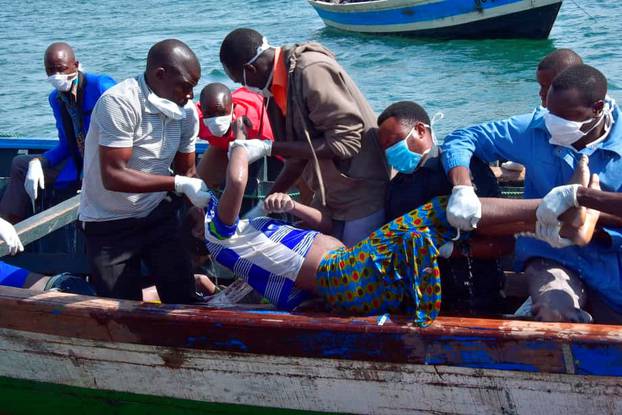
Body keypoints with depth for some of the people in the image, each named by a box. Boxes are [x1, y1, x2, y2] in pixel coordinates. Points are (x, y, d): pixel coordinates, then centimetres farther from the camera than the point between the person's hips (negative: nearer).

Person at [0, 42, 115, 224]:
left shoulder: (101, 86, -15)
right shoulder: (56, 98, 9)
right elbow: (65, 144, 12)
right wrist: (38, 162, -6)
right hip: (78, 162, 8)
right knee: (20, 165, 5)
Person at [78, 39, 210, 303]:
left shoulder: (186, 111, -3)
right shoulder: (119, 103, -23)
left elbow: (186, 172, 5)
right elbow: (113, 176, -28)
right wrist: (178, 184, -30)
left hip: (158, 216, 5)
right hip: (109, 225, -5)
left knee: (184, 299, -2)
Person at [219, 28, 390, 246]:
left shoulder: (312, 72, -22)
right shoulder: (278, 83, 3)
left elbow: (346, 141, -24)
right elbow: (300, 153, 9)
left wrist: (269, 148, -23)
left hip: (363, 194, -8)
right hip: (329, 197, 8)